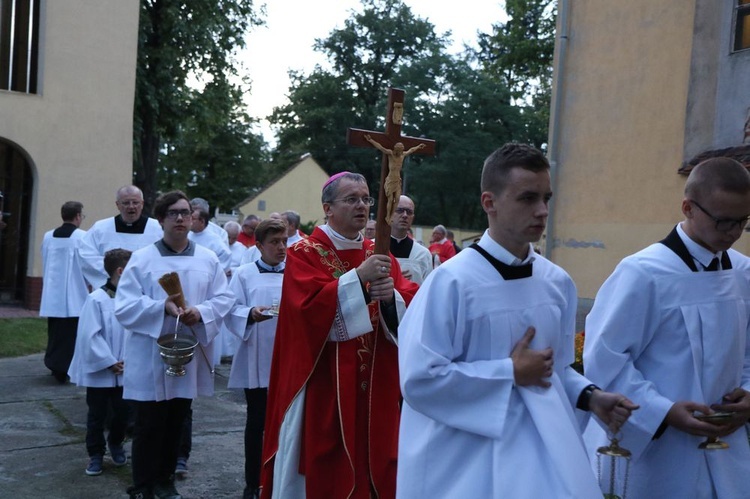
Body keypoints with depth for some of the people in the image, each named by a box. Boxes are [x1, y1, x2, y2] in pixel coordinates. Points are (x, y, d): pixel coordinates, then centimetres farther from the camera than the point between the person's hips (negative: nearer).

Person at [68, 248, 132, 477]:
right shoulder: (97, 299, -16)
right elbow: (90, 336, -17)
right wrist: (110, 362, -15)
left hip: (125, 371, 4)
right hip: (100, 371, -4)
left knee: (123, 411, 13)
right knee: (97, 415, 10)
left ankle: (115, 443, 39)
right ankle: (95, 454, 27)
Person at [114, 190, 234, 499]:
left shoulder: (208, 259, 4)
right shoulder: (141, 259, -5)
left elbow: (224, 299, 0)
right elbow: (124, 307, -11)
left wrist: (201, 312, -20)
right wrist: (163, 307, -25)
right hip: (150, 359, -3)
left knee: (175, 424, 15)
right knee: (149, 427, 2)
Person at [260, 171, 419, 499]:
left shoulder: (379, 255, 10)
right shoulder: (304, 253, -4)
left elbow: (411, 305, 0)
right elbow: (311, 306, -20)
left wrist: (390, 296, -21)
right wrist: (358, 277, -27)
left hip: (373, 386, 5)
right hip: (322, 387, -4)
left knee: (370, 464, 11)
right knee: (321, 471, 2)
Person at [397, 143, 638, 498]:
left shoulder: (557, 282, 3)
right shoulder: (451, 281, -16)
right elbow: (420, 379, -19)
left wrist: (590, 396, -5)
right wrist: (511, 372, -16)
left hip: (541, 447, 5)